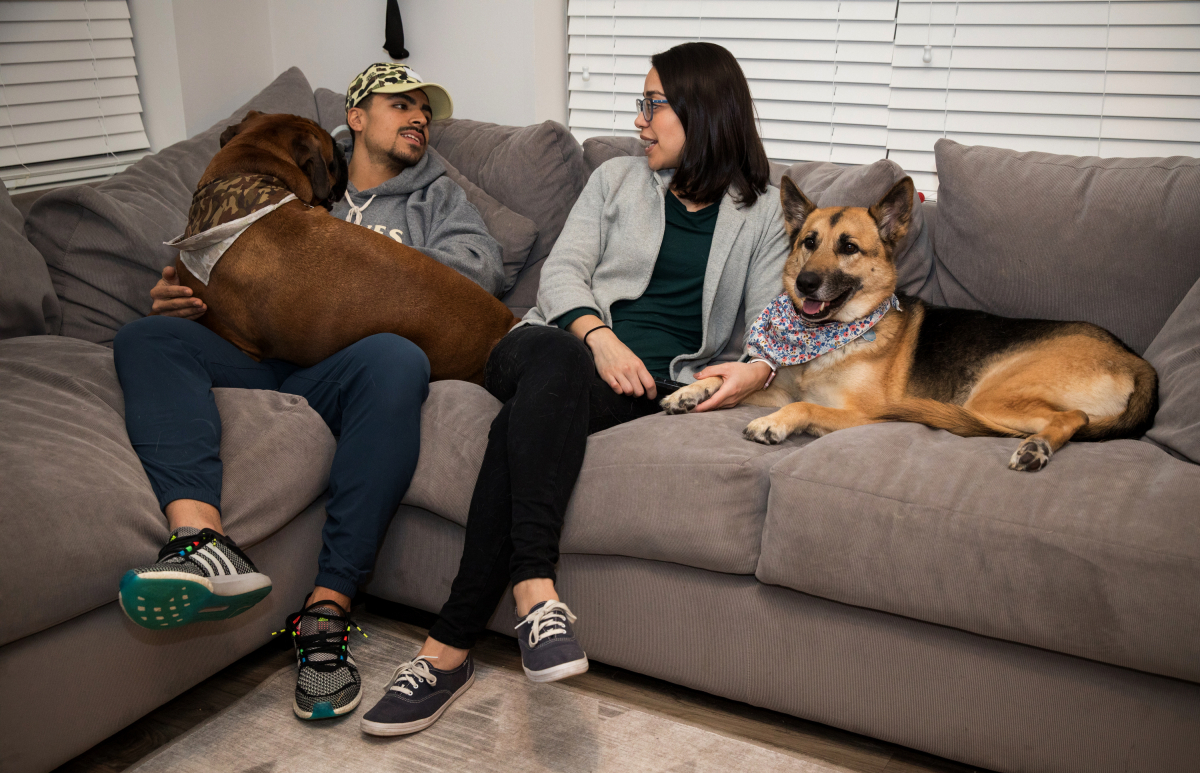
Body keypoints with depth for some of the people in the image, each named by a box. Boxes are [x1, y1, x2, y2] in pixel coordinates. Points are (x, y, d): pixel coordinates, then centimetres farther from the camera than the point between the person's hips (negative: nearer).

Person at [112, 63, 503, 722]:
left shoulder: (436, 196, 27)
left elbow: (483, 266, 7)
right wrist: (182, 294, 1)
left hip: (347, 360, -3)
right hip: (264, 351, 3)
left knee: (397, 359, -39)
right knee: (148, 336, -24)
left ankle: (327, 610, -39)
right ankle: (203, 542, -46)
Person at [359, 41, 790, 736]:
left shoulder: (762, 213, 18)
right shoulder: (617, 179, 22)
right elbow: (563, 270, 9)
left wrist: (756, 368, -14)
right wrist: (597, 334, -13)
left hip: (652, 379, -2)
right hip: (569, 339, 2)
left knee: (526, 423, -36)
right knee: (556, 358, -40)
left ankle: (449, 649, -37)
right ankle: (536, 592, -47)